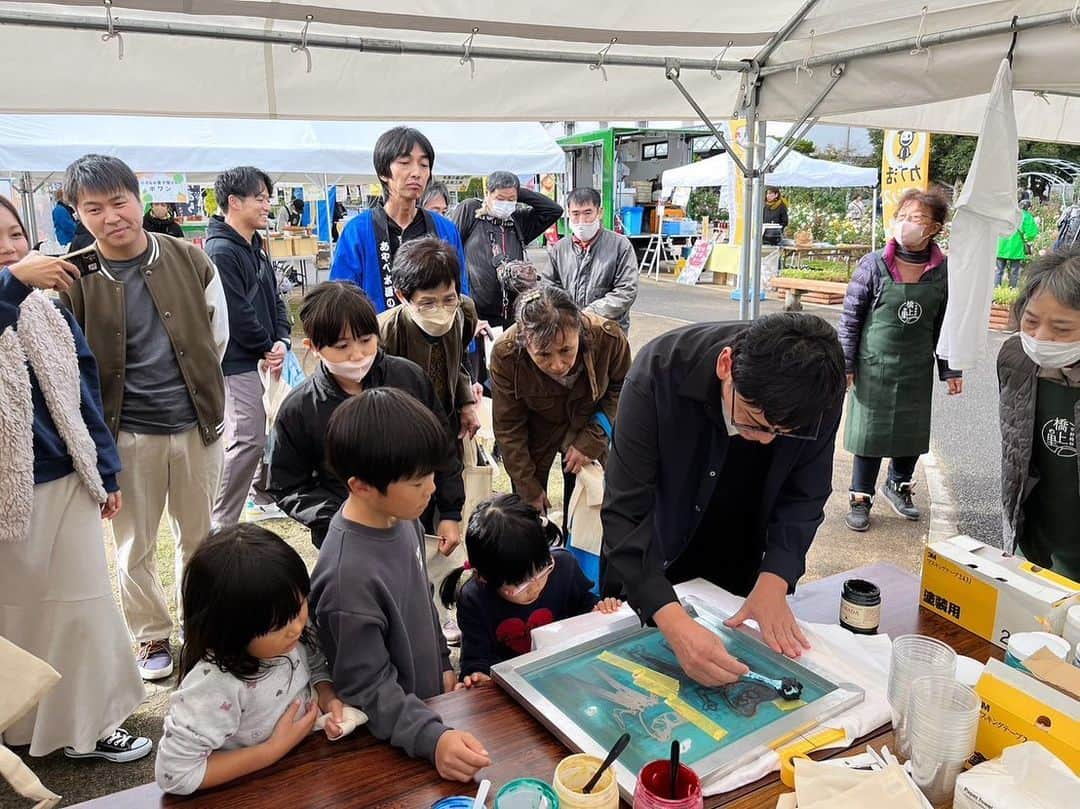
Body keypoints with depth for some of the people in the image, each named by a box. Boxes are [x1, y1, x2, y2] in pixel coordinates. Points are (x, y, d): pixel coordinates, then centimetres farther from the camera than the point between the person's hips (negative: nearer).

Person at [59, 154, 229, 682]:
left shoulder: (191, 261, -5)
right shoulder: (73, 280, -10)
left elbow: (217, 334, 8)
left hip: (196, 425, 2)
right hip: (127, 434, -1)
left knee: (198, 537, 17)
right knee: (135, 548, 12)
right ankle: (152, 637, 34)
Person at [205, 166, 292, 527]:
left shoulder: (255, 247, 14)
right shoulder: (221, 251, -16)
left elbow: (274, 298, 15)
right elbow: (237, 314, -20)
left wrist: (282, 341, -1)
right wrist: (268, 348, -7)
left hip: (265, 358, 9)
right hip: (240, 363, -9)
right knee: (246, 441, -10)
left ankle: (264, 495, 38)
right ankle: (221, 524, 2)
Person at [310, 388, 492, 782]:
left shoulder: (401, 517, -9)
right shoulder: (349, 576, -34)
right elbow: (368, 688, -26)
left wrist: (442, 663, 13)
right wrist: (432, 737, -34)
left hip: (428, 700, 8)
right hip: (388, 736, -7)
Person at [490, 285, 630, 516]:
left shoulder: (608, 337, -32)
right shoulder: (505, 354, -32)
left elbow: (620, 386, -8)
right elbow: (508, 429, -17)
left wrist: (592, 440, -17)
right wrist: (529, 488, -10)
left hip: (587, 427, 1)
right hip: (536, 432, 0)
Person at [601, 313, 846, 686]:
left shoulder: (819, 390, -27)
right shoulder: (660, 372, -36)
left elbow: (803, 497, -13)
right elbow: (626, 512, -36)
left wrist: (773, 582, -26)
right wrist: (675, 624, -47)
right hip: (646, 559, -2)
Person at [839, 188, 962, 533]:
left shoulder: (944, 271, -4)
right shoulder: (873, 265, -12)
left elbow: (945, 323, 5)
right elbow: (850, 317, -7)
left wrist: (950, 370, 7)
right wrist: (844, 364, -8)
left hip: (917, 370, 3)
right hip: (874, 366, -3)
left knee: (912, 431, 14)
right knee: (870, 431, 5)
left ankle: (898, 484, 39)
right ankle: (860, 497, 21)